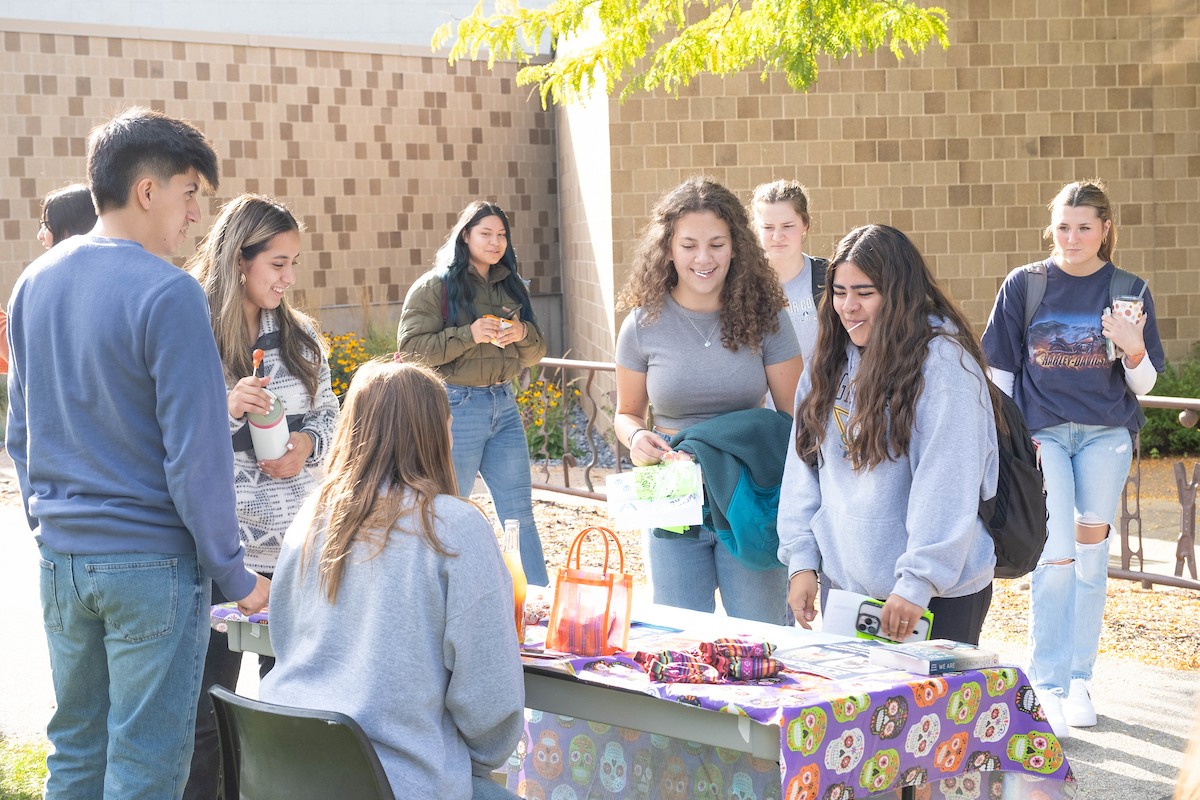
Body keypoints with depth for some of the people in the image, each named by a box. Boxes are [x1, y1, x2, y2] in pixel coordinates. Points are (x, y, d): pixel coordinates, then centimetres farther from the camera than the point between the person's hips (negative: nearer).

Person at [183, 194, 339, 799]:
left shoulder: (300, 334, 8)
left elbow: (329, 414, 16)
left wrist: (308, 445, -4)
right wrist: (224, 410, -23)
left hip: (297, 546, 5)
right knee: (207, 710, 3)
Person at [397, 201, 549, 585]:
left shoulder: (510, 287, 14)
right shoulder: (435, 286, -4)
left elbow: (535, 354, 16)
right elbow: (411, 348, -12)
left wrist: (523, 333, -7)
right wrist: (469, 335, -19)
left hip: (504, 405, 5)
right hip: (457, 406, -5)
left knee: (519, 513, 6)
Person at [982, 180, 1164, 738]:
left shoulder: (1128, 290, 3)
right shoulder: (1023, 285, 1)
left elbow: (1142, 385, 5)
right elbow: (1001, 371, 6)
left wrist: (1134, 348, -15)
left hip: (1106, 435, 2)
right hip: (1042, 435, -1)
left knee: (1090, 555, 5)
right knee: (1056, 556, -12)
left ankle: (1079, 679, 18)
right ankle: (1047, 686, -3)